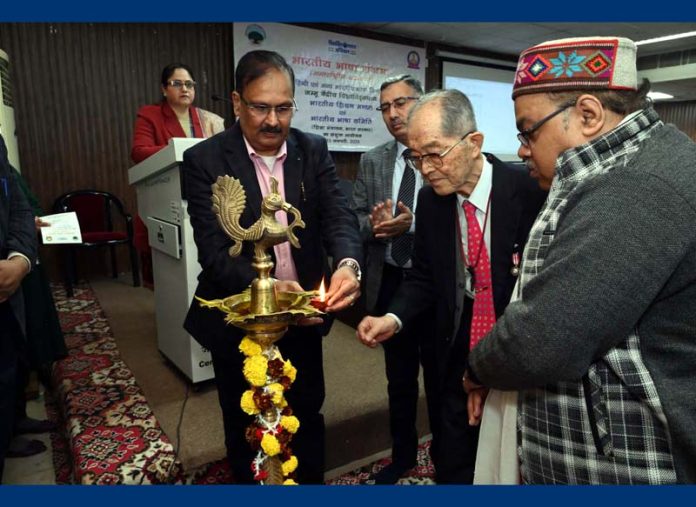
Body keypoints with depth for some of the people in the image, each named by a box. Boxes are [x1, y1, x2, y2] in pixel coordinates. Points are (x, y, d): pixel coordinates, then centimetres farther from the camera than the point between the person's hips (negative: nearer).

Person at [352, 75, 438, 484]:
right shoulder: (372, 162, 4)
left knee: (439, 375, 15)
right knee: (399, 376, 20)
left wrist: (412, 223, -26)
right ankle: (403, 452, 42)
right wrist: (375, 225, -18)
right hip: (389, 283, 4)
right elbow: (355, 219, 3)